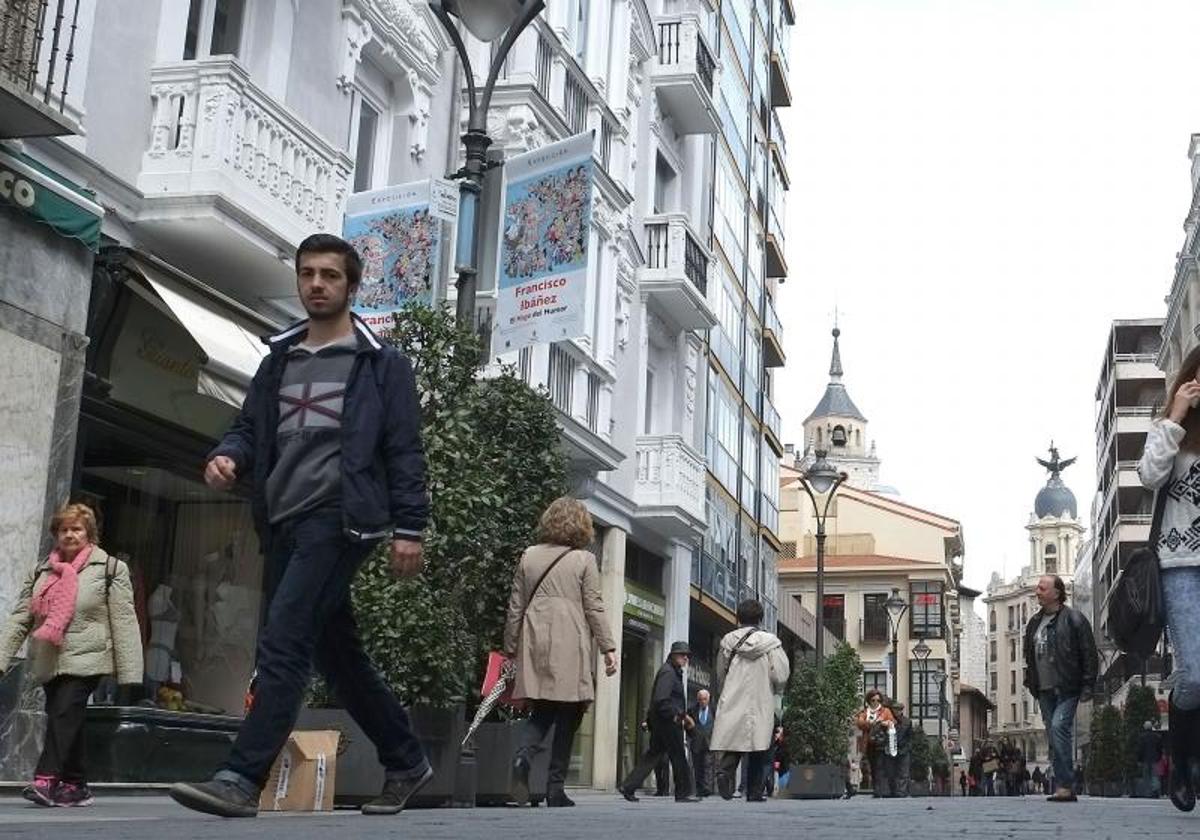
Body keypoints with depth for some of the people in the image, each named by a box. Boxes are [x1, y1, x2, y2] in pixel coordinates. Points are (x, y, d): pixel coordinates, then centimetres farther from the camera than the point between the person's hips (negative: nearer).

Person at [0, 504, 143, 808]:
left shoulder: (111, 569, 1)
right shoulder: (39, 572, 15)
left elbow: (124, 622, -3)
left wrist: (128, 671, -8)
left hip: (85, 659, -5)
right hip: (47, 662, 5)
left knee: (64, 714, -18)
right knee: (67, 724, 8)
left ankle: (46, 780, -20)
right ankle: (76, 785, 16)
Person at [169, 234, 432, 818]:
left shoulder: (380, 364, 3)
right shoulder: (278, 360, 19)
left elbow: (404, 452, -3)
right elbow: (250, 429, 19)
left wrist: (409, 528, -10)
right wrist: (228, 457, -4)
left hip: (338, 517, -7)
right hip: (284, 522, 7)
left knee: (283, 643, -17)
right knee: (336, 651, 12)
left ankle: (242, 779, -17)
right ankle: (406, 761, 25)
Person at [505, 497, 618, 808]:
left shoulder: (529, 556, 11)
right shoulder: (584, 559, 1)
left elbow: (515, 607, 13)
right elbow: (594, 608, -1)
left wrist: (510, 649, 19)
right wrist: (608, 647, 3)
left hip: (535, 644, 3)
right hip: (570, 647, -3)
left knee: (541, 712, 12)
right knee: (567, 717, 3)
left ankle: (522, 756, -17)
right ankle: (555, 788, 2)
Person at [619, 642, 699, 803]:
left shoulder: (674, 672, 20)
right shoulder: (668, 672, -13)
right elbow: (661, 700, -23)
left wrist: (683, 715, 17)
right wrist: (675, 715, -16)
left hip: (659, 723, 10)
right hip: (667, 722, -10)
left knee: (653, 754, 9)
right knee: (678, 756, -1)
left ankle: (628, 787, 6)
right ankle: (683, 793, 7)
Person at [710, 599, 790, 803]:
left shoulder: (728, 641, 2)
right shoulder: (770, 642, -5)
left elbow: (720, 674, 10)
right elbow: (781, 676, -6)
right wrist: (774, 691, 14)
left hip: (731, 703, 2)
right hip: (760, 703, -2)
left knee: (732, 743, 5)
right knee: (758, 752, 7)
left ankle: (725, 770, -21)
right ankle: (755, 791, 9)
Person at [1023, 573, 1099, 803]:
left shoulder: (1074, 619, -5)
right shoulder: (1034, 622, 15)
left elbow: (1090, 655, -6)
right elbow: (1030, 655, 23)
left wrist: (1087, 687, -10)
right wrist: (1031, 682, 14)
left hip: (1067, 689, -7)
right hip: (1045, 690, 7)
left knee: (1059, 727, -21)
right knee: (1053, 737, 6)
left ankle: (1066, 785, -19)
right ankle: (1065, 786, 12)